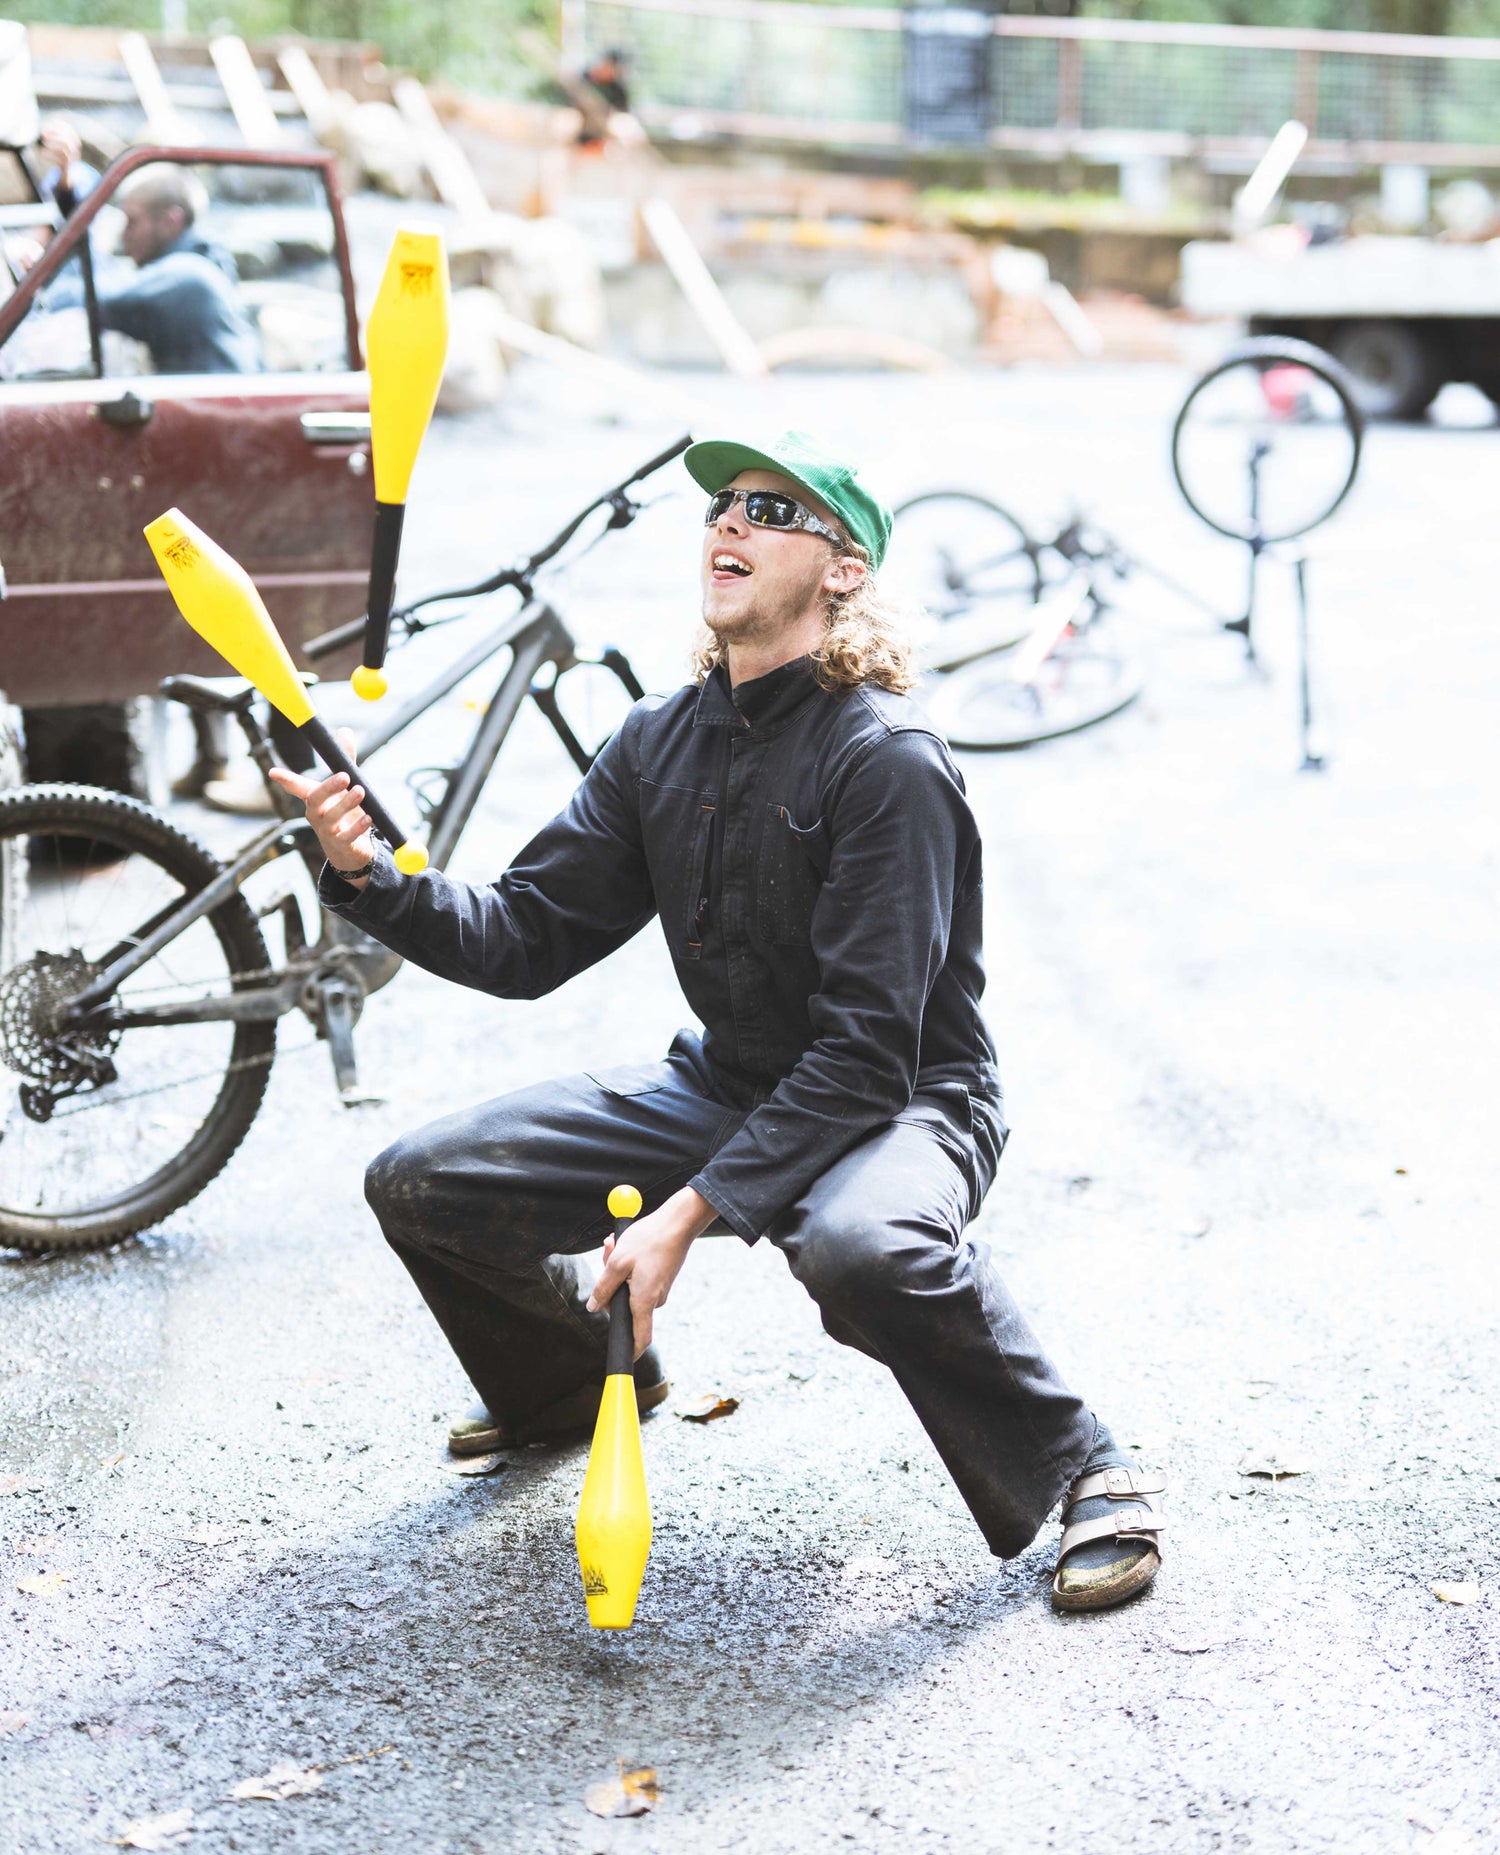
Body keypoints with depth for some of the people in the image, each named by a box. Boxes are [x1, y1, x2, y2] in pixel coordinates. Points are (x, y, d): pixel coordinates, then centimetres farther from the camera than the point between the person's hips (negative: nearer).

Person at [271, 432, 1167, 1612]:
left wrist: (691, 1210, -29)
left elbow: (866, 1047, -25)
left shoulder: (887, 759, -21)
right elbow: (527, 937, 3)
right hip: (727, 1090, 7)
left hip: (897, 1106, -7)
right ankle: (576, 1378, 31)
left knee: (864, 1247, -42)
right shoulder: (663, 741, 3)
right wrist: (370, 877, -15)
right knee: (421, 1186, 0)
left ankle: (1083, 1473, -16)